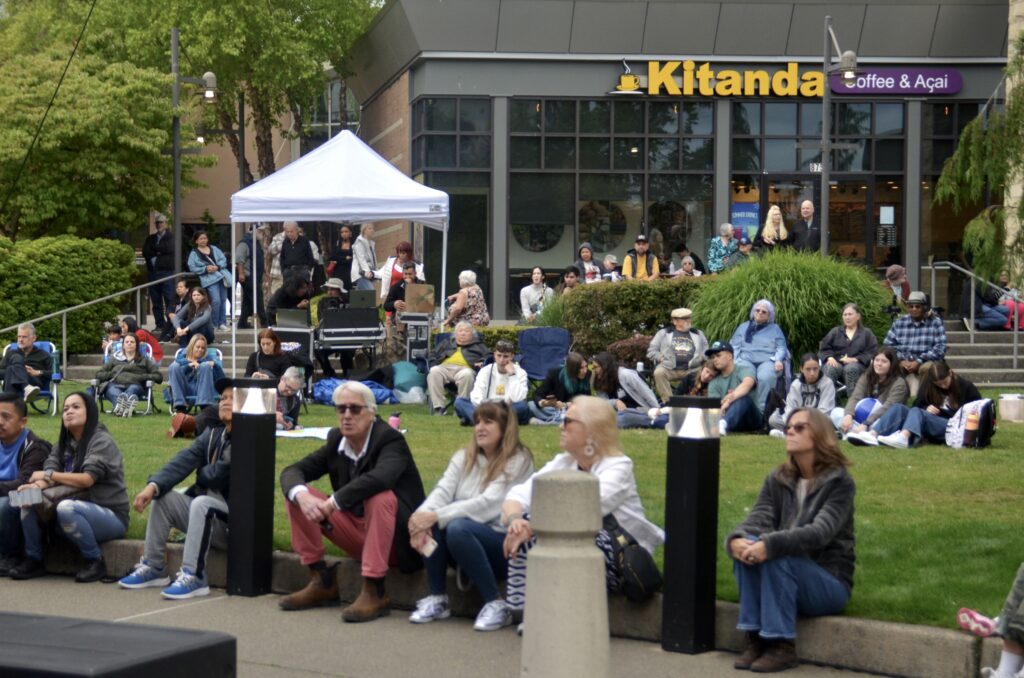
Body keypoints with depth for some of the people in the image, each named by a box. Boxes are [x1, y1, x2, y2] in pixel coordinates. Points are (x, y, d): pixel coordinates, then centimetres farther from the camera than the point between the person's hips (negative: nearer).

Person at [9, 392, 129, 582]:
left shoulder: (101, 441, -8)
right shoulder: (63, 443, 14)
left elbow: (87, 479, -21)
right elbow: (49, 475, -1)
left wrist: (49, 475, -12)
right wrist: (37, 485, -25)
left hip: (110, 515, -7)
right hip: (80, 512, 7)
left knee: (66, 508, -35)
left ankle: (95, 561, -18)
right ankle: (34, 559, 1)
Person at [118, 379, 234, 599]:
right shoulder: (212, 434, 9)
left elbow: (217, 477, -22)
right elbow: (183, 461, -4)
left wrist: (200, 474, 1)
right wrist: (153, 486, -19)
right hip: (209, 515, 8)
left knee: (201, 503, -33)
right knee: (163, 497, -3)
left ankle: (192, 576, -32)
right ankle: (153, 568, -1)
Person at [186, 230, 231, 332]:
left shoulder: (214, 248, 14)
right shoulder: (194, 254, 4)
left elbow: (223, 259, 8)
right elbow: (192, 268, -3)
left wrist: (217, 267, -11)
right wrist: (205, 269, -15)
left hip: (222, 275, 4)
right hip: (210, 278, -4)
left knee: (223, 300, 5)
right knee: (216, 301, -18)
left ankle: (222, 323, 15)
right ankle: (214, 324, -6)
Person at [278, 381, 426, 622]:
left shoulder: (390, 439, -17)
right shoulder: (336, 440, 2)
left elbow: (380, 478, -38)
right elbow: (292, 471, -1)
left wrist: (332, 503, -34)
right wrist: (302, 496, -24)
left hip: (397, 539, -6)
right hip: (357, 536, 6)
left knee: (380, 497, -36)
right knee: (297, 494, -4)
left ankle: (374, 592, -29)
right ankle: (322, 582, 0)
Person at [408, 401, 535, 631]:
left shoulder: (518, 461, -8)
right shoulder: (463, 457, 10)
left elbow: (488, 504, -20)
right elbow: (442, 491, -6)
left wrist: (436, 516, -28)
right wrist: (423, 515, -29)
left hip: (503, 545, -5)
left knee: (458, 527, -33)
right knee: (429, 522, -23)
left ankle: (496, 604, -21)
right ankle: (437, 599, -12)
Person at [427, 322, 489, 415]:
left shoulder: (478, 345, 31)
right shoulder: (447, 343, 36)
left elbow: (487, 357, 18)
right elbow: (433, 355, 31)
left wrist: (482, 363, -4)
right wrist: (434, 362, 9)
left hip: (465, 368, -2)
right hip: (445, 367, 2)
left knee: (466, 374, -40)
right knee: (434, 371, -34)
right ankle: (438, 407, -37)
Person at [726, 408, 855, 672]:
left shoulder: (839, 482, -9)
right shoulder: (777, 480, 7)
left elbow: (820, 533, -24)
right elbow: (758, 520, -7)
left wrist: (771, 544, -38)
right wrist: (735, 540, -31)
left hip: (829, 584, -4)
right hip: (785, 581, 5)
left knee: (778, 555, -31)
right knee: (748, 545, -24)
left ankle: (782, 645, -23)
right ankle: (754, 639, -21)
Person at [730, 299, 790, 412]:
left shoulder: (775, 329, 23)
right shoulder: (743, 327, 25)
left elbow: (781, 348, 14)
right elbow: (734, 346, 16)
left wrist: (778, 360, -9)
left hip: (768, 361, -1)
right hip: (746, 360, 1)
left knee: (765, 377, -38)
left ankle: (760, 409, -39)